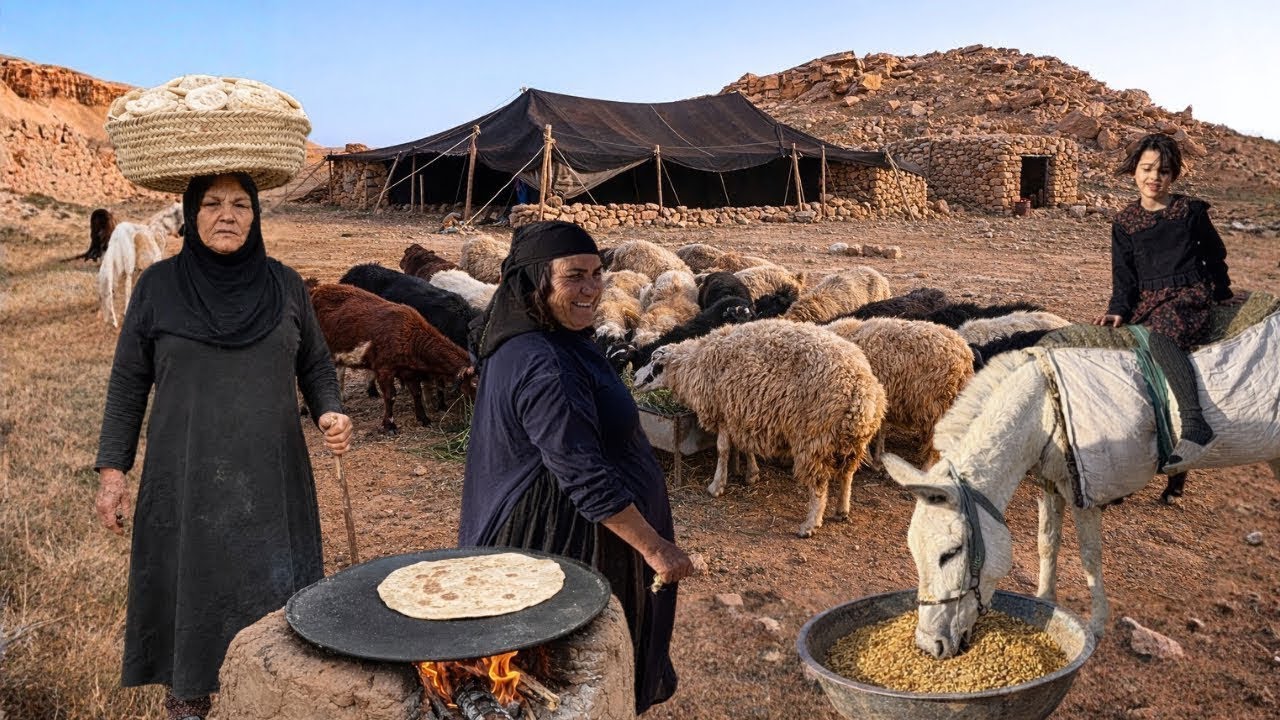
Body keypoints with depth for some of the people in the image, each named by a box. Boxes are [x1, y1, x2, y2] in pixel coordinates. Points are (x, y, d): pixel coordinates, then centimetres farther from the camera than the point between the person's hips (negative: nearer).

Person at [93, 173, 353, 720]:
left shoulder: (285, 285, 3)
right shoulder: (157, 286, 0)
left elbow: (315, 365, 13)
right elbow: (128, 383, 4)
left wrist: (329, 412, -6)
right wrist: (112, 469, 0)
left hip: (271, 483, 1)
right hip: (187, 484, -1)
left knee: (278, 595, 5)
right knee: (191, 593, 8)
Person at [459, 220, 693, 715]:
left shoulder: (524, 343, 5)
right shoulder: (544, 367, -28)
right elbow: (587, 478, -29)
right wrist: (654, 546, -23)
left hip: (548, 532, 10)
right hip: (567, 543, -10)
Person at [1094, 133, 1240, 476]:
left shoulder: (1191, 211, 2)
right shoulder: (1124, 222, 10)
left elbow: (1215, 255, 15)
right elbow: (1124, 275, 8)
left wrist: (1223, 295, 23)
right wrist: (1118, 311, -7)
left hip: (1190, 297, -6)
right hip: (1147, 302, 6)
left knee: (1161, 337, -35)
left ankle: (1195, 425, -46)